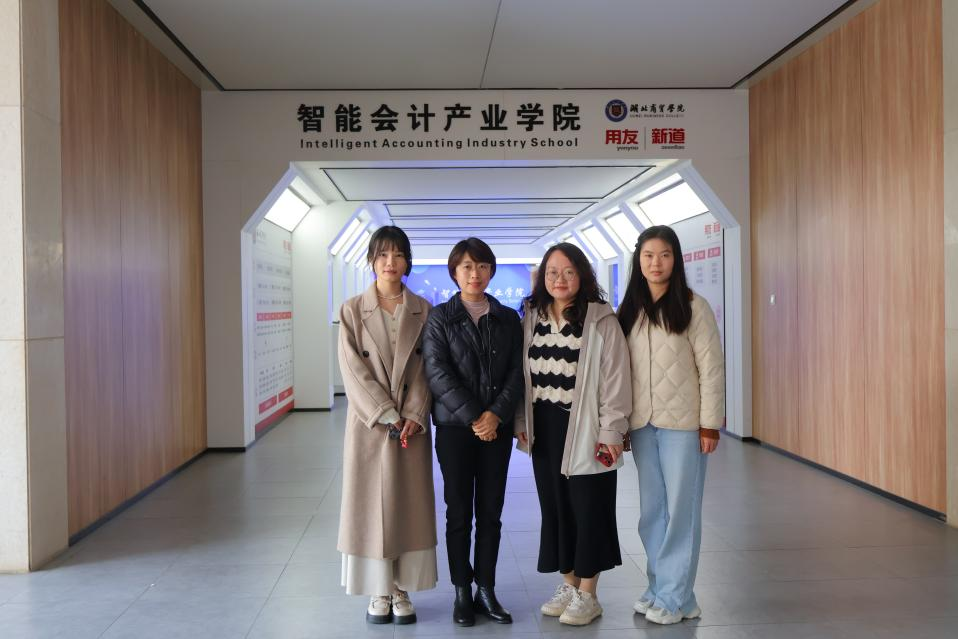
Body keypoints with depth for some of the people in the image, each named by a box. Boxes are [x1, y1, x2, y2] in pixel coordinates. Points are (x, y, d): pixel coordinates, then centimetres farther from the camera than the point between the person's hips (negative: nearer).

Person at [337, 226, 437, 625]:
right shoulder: (352, 310, 1)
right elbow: (353, 371, -6)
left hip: (412, 424, 1)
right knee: (371, 503, 3)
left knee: (410, 505, 5)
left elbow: (425, 369, 0)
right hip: (369, 423, -1)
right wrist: (388, 416, -13)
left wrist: (413, 417, -12)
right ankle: (379, 591, 15)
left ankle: (402, 590, 17)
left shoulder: (422, 310, 4)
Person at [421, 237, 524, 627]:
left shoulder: (508, 319, 9)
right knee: (459, 511, 4)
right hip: (455, 426, -2)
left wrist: (496, 414, -12)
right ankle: (462, 592, 15)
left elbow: (517, 372, 2)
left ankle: (486, 591, 17)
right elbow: (437, 373, -9)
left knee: (491, 512, 6)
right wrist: (473, 418, -15)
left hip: (497, 427, 2)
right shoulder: (439, 318, 1)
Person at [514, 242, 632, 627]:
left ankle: (587, 594, 18)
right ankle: (568, 584, 27)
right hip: (545, 428, 5)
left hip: (584, 428, -5)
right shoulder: (531, 318, 7)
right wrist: (521, 422, 7)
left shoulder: (602, 320, -9)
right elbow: (523, 374, 10)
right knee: (554, 505, 12)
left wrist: (610, 430, -12)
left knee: (588, 507, 4)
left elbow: (614, 378, -10)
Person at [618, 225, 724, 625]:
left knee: (680, 508, 3)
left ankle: (676, 596, 12)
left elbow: (711, 368, -7)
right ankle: (658, 587, 23)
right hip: (641, 424, 5)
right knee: (652, 510, 11)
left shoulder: (693, 307, -5)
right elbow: (622, 368, 9)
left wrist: (709, 424, -10)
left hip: (682, 423, -4)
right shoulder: (630, 310, 9)